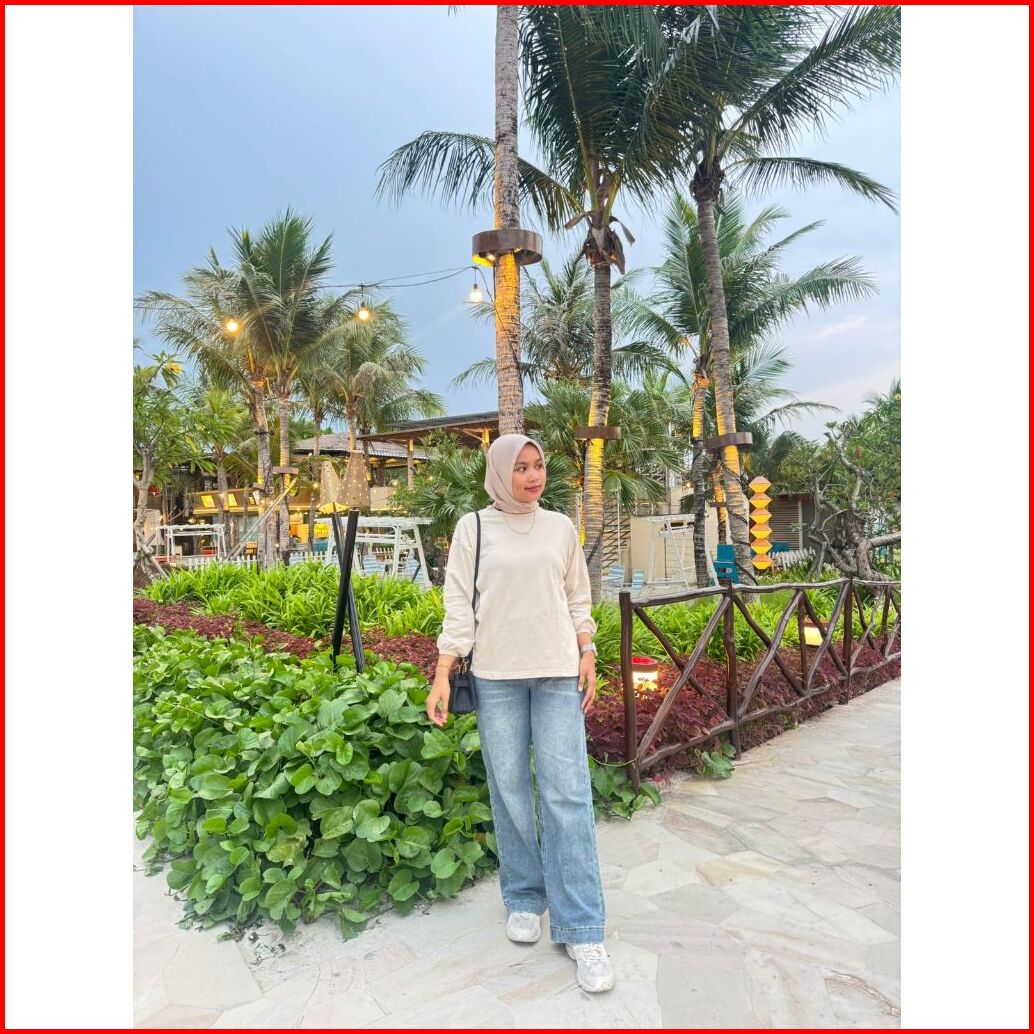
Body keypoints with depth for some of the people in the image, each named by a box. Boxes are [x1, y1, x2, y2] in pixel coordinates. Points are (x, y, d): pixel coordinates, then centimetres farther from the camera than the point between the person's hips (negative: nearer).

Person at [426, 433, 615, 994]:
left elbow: (578, 600, 13)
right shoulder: (473, 527, 2)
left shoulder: (560, 527, 9)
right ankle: (524, 897, 29)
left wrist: (588, 657, 5)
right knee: (509, 789, 7)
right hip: (496, 674, -1)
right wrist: (441, 676, -5)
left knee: (568, 793, -1)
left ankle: (582, 931, 8)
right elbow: (458, 604, 0)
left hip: (557, 673, 1)